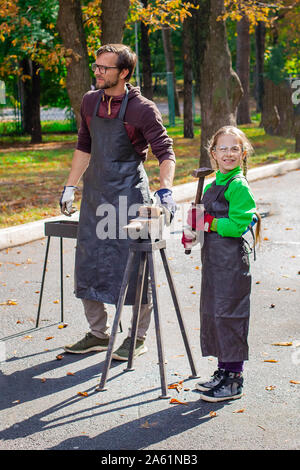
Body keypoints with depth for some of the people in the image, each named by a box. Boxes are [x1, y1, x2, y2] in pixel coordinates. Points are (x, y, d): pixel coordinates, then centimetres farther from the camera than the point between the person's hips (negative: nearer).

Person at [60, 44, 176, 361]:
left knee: (134, 263, -1)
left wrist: (165, 190, -27)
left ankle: (138, 337, 14)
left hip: (129, 192, -6)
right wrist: (70, 186, 15)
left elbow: (165, 152, -13)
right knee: (88, 261, 8)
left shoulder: (142, 109, -11)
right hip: (95, 192, 6)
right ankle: (98, 334, 22)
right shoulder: (90, 102, 8)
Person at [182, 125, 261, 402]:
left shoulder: (239, 186, -12)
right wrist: (194, 231, 5)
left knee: (228, 315, -4)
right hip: (212, 260, 9)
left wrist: (207, 222, -15)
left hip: (232, 262, -9)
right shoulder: (212, 185, 16)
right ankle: (223, 372, 28)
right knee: (212, 314, 14)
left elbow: (238, 225, -19)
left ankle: (234, 381, 7)